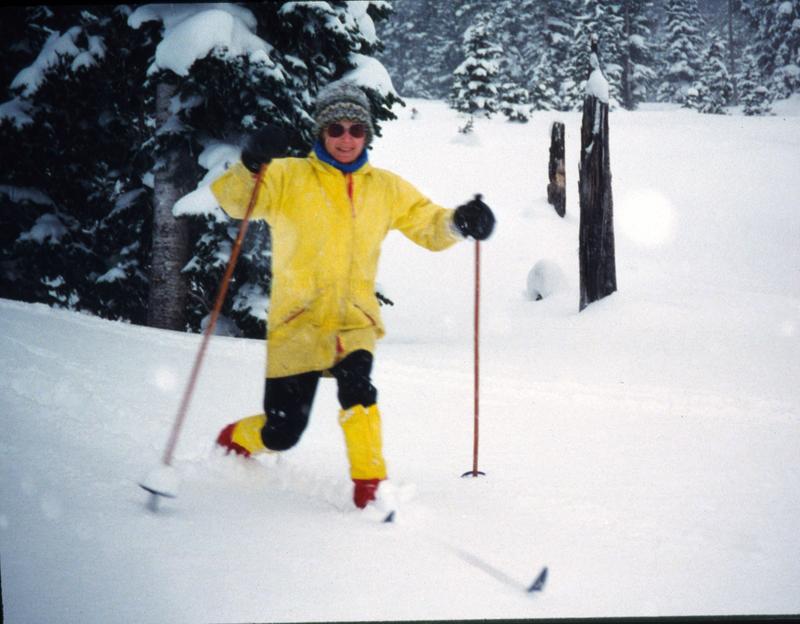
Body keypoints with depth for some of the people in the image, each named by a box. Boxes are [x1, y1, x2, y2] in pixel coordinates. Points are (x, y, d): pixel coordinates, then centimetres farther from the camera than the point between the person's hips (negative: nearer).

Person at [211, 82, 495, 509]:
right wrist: (250, 167, -34)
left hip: (355, 318, 2)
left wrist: (459, 222, -9)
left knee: (355, 383, -29)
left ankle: (369, 486, -18)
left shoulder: (387, 189, 11)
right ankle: (233, 441, 34)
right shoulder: (288, 178, -1)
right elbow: (231, 200, -13)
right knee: (282, 432, -1)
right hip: (298, 319, -2)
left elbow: (429, 225, 14)